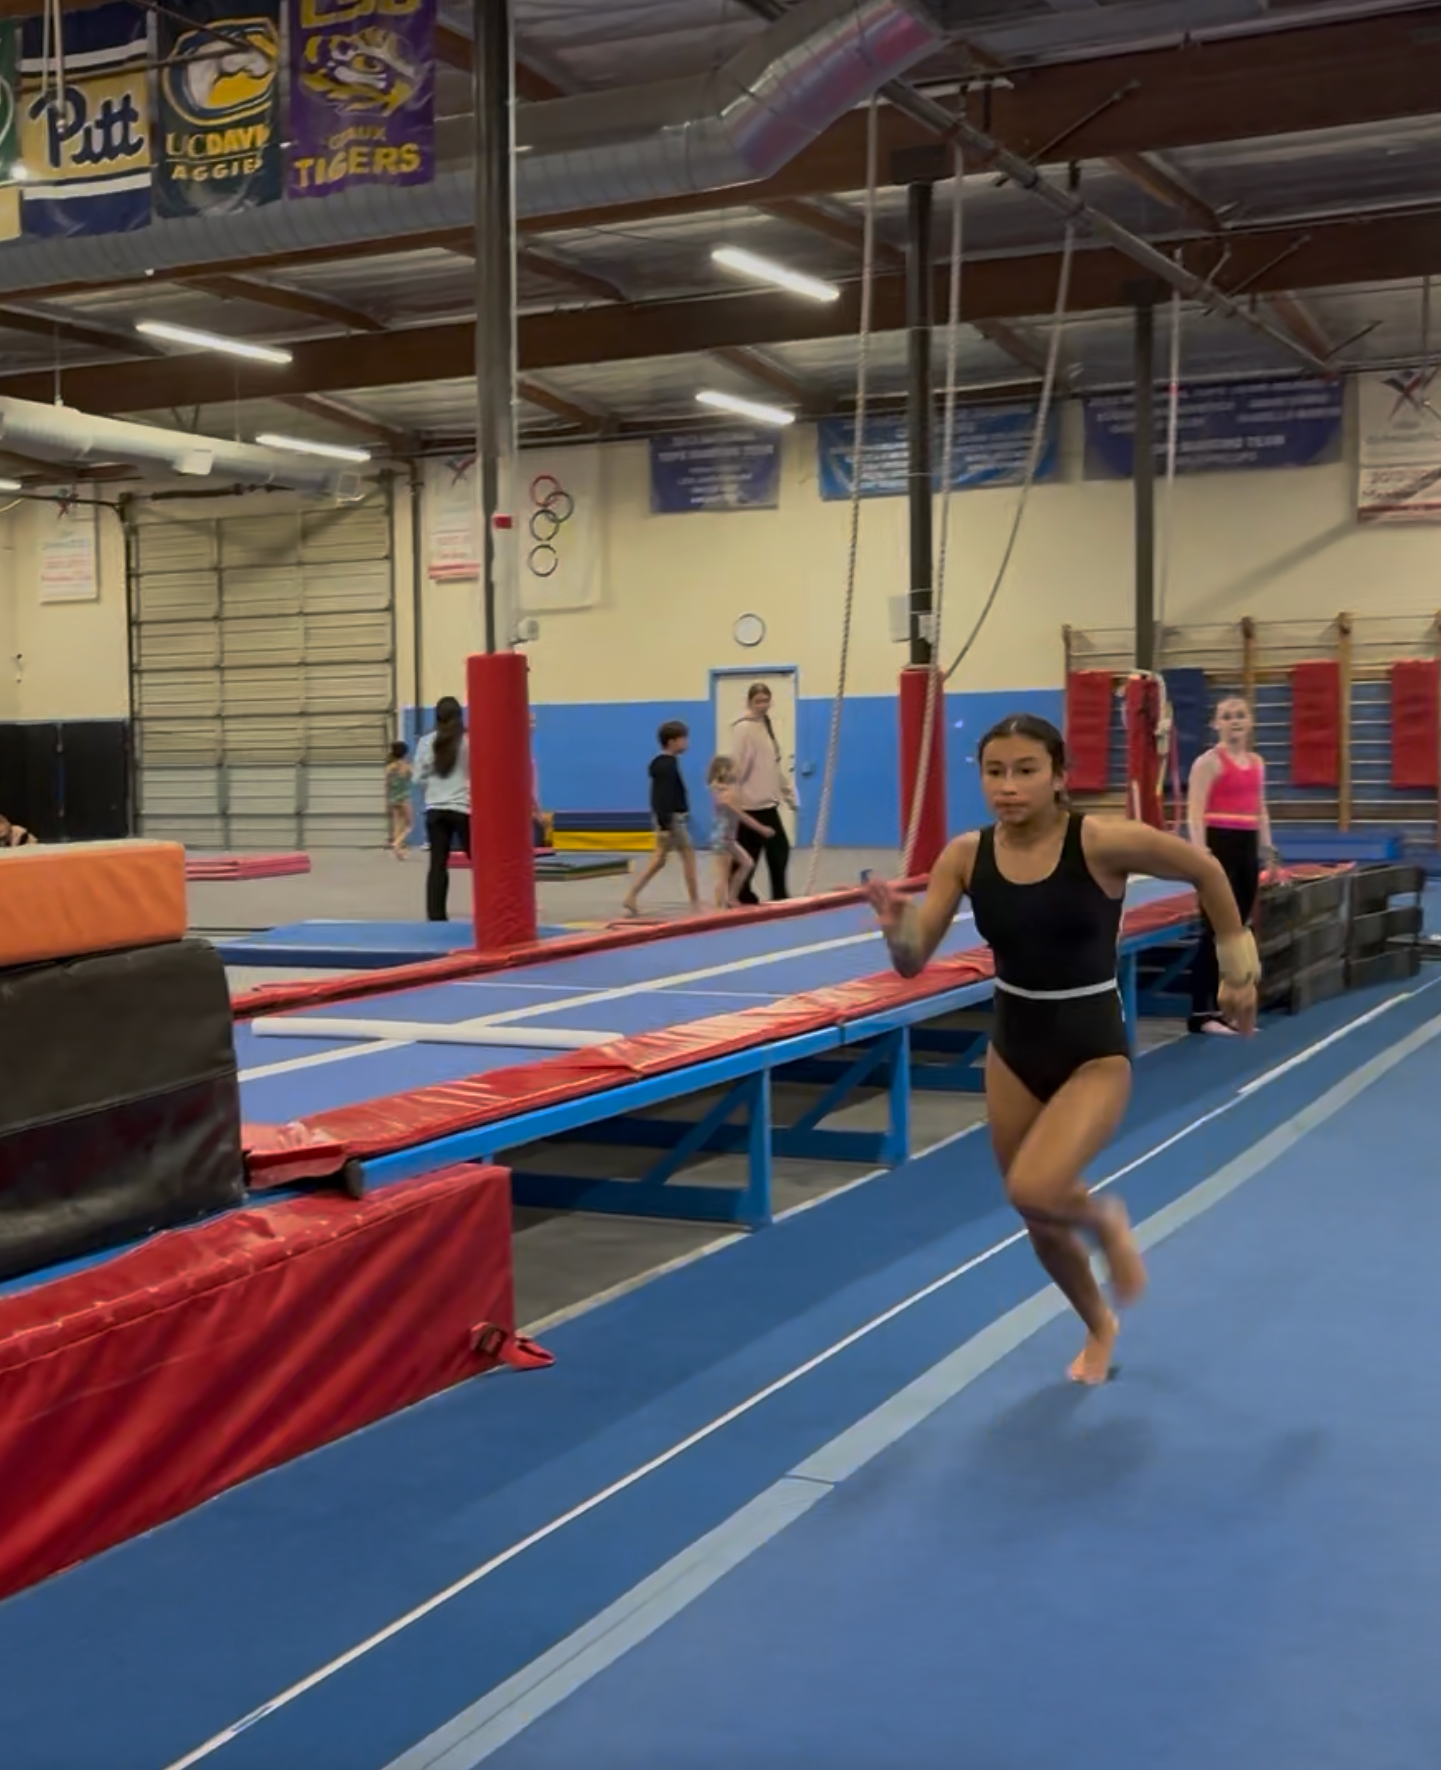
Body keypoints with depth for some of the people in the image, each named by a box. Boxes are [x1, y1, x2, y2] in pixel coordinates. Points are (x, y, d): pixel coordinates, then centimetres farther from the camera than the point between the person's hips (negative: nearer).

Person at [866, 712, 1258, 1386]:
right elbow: (913, 962, -9)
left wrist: (1236, 963, 4)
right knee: (1037, 1220, 17)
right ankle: (1100, 1328, 48)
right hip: (1013, 1049, 4)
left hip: (1095, 1052, -4)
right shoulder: (966, 855, -10)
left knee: (1035, 1192, -27)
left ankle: (1105, 1220, 12)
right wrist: (897, 929, -31)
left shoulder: (1102, 842, -20)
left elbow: (1206, 871, -4)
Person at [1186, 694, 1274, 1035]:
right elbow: (1195, 812, -15)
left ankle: (1223, 1007, 18)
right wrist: (1201, 853, -24)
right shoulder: (1209, 761, -8)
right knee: (1215, 930, -8)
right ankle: (1200, 1013, -3)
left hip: (1247, 846, 8)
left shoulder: (1256, 763, 14)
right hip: (1219, 843, -8)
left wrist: (1266, 848, 15)